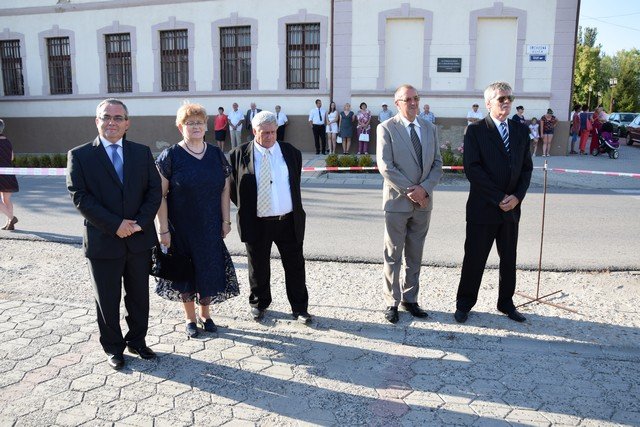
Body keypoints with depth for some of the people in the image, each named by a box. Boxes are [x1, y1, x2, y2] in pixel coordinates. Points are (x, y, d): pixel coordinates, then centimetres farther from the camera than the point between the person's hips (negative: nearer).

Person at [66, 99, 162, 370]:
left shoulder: (142, 152, 4)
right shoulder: (80, 155, -4)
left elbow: (155, 190, 0)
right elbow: (80, 196, -11)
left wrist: (141, 222, -13)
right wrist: (115, 225, -17)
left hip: (140, 239, 3)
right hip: (103, 241, -2)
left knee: (139, 296, 15)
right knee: (107, 300, 11)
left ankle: (137, 341, 34)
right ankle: (113, 348, 30)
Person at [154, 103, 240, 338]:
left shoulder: (216, 154, 2)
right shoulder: (170, 156, -8)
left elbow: (225, 189, 5)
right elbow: (160, 195, -10)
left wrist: (226, 220, 0)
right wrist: (163, 229, -13)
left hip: (211, 227, 3)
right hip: (181, 228, -3)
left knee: (209, 269, 10)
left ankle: (205, 314, 33)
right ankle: (190, 318, 29)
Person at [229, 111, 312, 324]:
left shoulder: (292, 153, 4)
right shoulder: (239, 155, -3)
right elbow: (232, 186, 5)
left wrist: (296, 210, 10)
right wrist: (245, 209, 1)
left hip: (289, 221, 2)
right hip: (256, 224, -1)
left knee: (295, 266, 9)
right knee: (258, 268, 14)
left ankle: (299, 308, 24)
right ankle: (259, 304, 35)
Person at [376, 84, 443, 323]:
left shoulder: (430, 129, 9)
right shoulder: (386, 128, -6)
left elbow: (437, 164, 5)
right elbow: (385, 166, -13)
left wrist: (424, 188, -12)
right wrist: (410, 191, -16)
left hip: (423, 201, 5)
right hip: (397, 201, -4)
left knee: (415, 255, 13)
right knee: (393, 255, 5)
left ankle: (410, 299, 25)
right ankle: (392, 302, 17)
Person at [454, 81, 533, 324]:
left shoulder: (521, 131, 9)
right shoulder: (475, 131, -6)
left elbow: (526, 167, 9)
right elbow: (472, 169, -14)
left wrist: (517, 196, -7)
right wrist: (499, 198, -16)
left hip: (511, 208, 5)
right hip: (483, 207, -5)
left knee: (509, 259, 13)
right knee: (474, 258, 4)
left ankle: (506, 303, 29)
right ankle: (464, 304, 19)